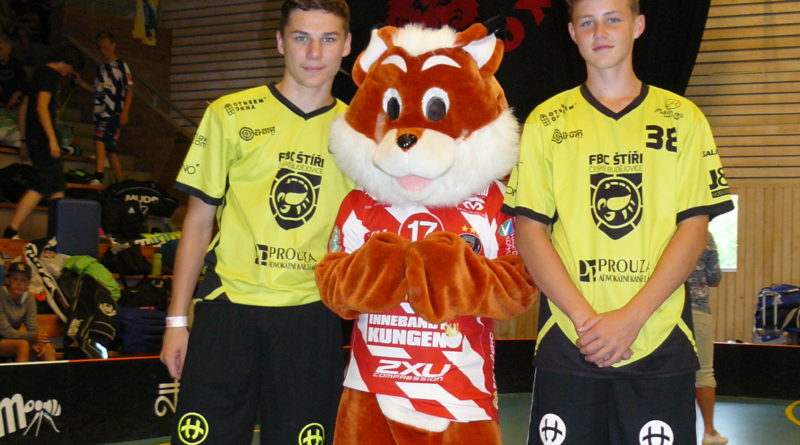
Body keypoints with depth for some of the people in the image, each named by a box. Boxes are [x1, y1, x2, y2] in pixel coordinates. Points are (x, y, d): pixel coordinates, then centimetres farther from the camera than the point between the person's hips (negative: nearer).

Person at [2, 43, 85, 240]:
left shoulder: (39, 73, 21)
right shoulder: (50, 74, -8)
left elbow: (23, 109, 24)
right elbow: (41, 107, -20)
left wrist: (24, 140, 25)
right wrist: (52, 139, -24)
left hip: (33, 137, 10)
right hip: (43, 138, -10)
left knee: (57, 187, 13)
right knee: (41, 186, -12)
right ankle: (11, 232, -16)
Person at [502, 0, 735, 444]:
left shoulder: (683, 119, 7)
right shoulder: (545, 122, 7)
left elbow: (694, 227, 1)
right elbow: (530, 232, 1)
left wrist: (632, 317, -11)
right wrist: (585, 318, -11)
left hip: (662, 345, 0)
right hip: (566, 343, 0)